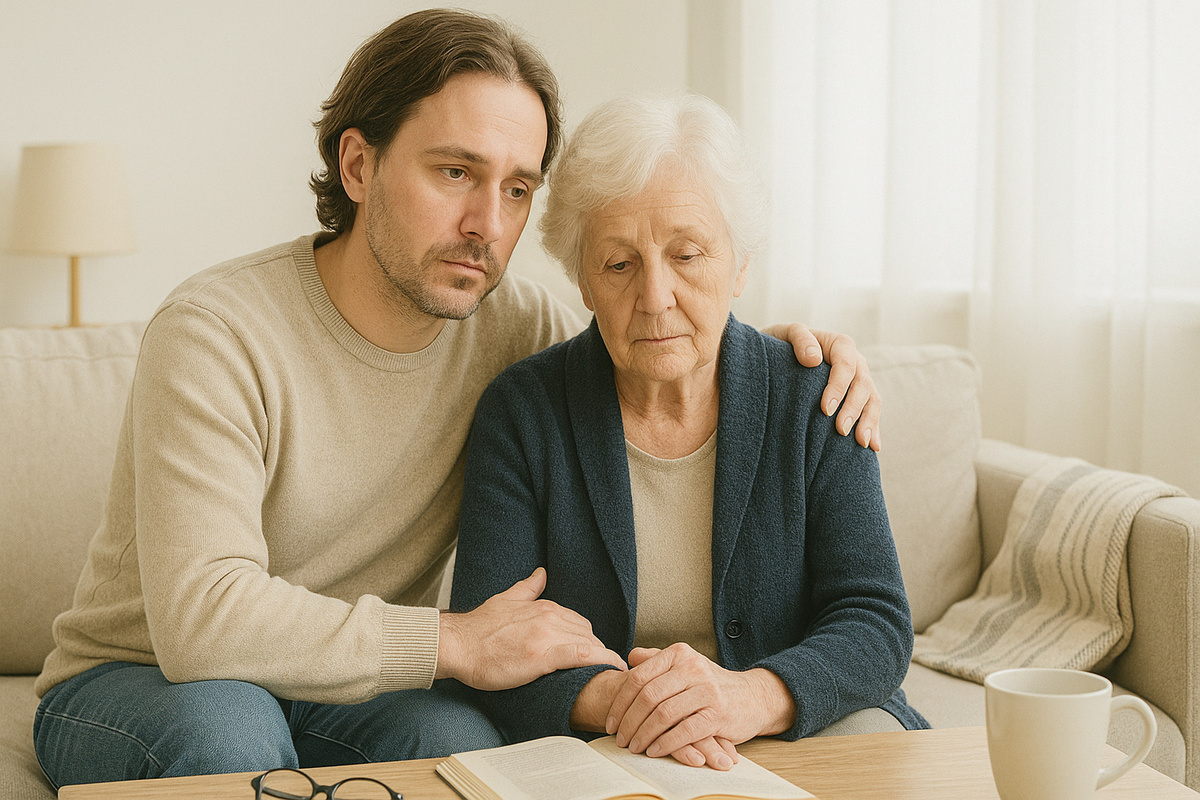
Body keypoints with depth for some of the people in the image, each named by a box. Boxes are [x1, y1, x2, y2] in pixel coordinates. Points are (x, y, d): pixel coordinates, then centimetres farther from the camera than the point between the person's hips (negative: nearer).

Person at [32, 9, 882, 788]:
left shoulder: (511, 324, -6)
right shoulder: (216, 333, -23)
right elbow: (200, 617, -33)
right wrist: (457, 643, -28)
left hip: (344, 689, 3)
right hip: (132, 683, -3)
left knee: (456, 738, -30)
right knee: (225, 721, -37)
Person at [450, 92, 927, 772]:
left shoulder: (814, 402, -3)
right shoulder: (521, 412, -3)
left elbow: (877, 626, -9)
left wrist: (751, 697, -29)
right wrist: (608, 698, -30)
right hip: (594, 760, 0)